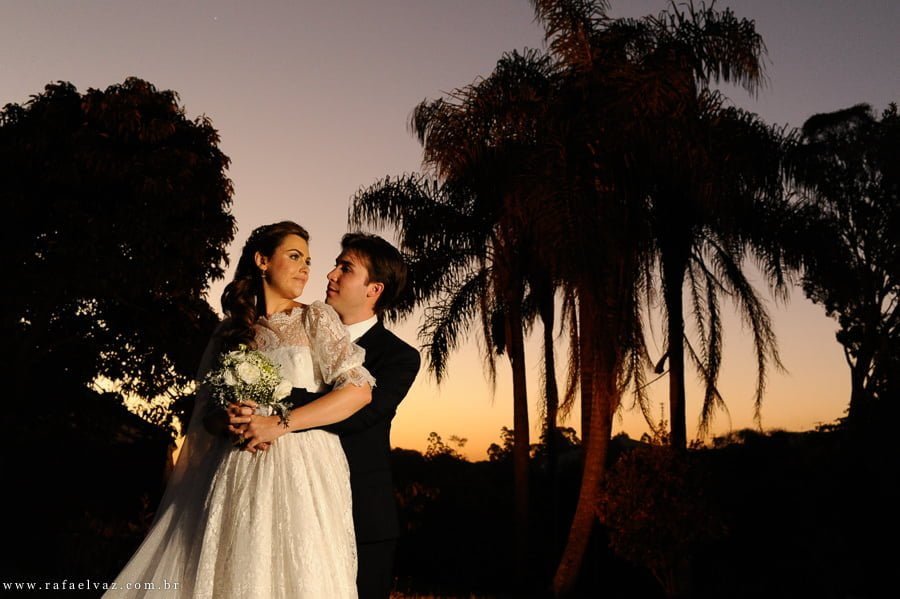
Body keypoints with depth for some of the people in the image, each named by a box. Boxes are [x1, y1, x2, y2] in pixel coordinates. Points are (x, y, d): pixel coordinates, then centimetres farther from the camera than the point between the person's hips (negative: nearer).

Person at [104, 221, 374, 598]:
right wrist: (228, 420, -10)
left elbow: (359, 389, -7)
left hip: (300, 472, -2)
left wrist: (280, 423, -14)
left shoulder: (315, 319, 5)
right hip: (238, 478, 2)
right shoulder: (229, 333, 13)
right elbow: (206, 413, 15)